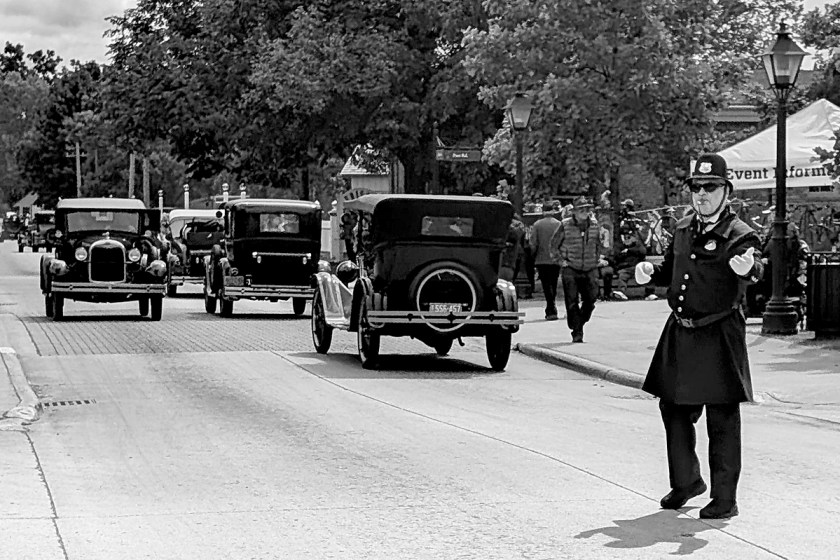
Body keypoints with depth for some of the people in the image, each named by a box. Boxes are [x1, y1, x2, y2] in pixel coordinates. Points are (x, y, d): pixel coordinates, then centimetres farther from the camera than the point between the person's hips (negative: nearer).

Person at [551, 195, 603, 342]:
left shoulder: (594, 225, 4)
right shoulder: (565, 225, -6)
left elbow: (599, 243, 22)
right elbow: (554, 244, 5)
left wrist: (597, 258, 12)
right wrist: (562, 260, -1)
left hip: (590, 269, 3)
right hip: (571, 269, -3)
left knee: (590, 300, 1)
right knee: (572, 302, -6)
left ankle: (580, 323, 25)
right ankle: (577, 333, 1)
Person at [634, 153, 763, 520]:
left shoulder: (739, 236, -11)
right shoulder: (683, 229, 10)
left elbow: (755, 270, -30)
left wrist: (748, 267, -54)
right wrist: (649, 271, 1)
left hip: (718, 337, -7)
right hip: (680, 334, 7)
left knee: (722, 421, -1)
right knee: (674, 410, 15)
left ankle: (725, 500, 9)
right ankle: (685, 482, 33)